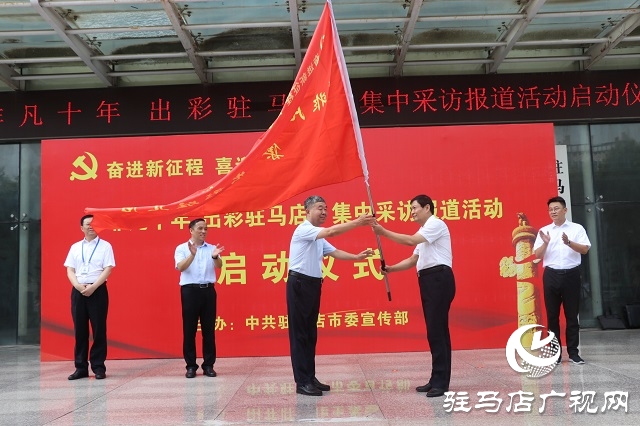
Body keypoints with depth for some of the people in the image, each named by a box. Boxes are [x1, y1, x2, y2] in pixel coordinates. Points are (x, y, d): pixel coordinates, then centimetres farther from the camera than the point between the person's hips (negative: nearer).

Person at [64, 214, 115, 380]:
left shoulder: (105, 246, 3)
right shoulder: (75, 247, 12)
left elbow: (107, 270, -6)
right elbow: (70, 270, 7)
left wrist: (92, 287, -16)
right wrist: (79, 286, -11)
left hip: (98, 290, -3)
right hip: (78, 290, 3)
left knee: (99, 329, -2)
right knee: (79, 330, 5)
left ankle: (98, 367, 5)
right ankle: (81, 367, 11)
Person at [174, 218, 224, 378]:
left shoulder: (212, 248, 9)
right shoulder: (182, 248, 3)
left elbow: (219, 266, -6)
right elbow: (180, 267, -13)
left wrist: (215, 256, -29)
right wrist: (192, 254, -30)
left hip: (208, 290, 2)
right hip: (190, 290, -2)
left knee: (209, 329, 5)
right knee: (189, 329, 2)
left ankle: (208, 365, 12)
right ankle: (191, 366, 10)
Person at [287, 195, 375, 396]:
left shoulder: (318, 237, 19)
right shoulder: (303, 230, -12)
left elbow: (334, 252, 11)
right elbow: (332, 231, -25)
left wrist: (357, 257, -2)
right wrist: (358, 222, -26)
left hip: (313, 285, 10)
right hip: (299, 284, -10)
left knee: (311, 333, 11)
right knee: (299, 333, -6)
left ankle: (310, 378, 18)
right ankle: (302, 382, -4)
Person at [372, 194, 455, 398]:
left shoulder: (436, 224, -6)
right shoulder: (424, 232, 25)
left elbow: (410, 240, -19)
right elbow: (413, 260, 19)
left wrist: (384, 232, -15)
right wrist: (391, 268, 6)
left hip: (439, 279, -10)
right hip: (429, 280, 10)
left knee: (437, 330, -11)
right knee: (435, 331, 10)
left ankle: (441, 382, -8)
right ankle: (437, 379, 14)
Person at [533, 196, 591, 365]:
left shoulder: (577, 228, 5)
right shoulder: (544, 231, 8)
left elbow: (585, 249, -6)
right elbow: (537, 255, 4)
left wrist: (569, 242, -21)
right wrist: (545, 243, -14)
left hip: (571, 274, -1)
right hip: (551, 275, 1)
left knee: (572, 314, 3)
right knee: (552, 315, 3)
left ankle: (573, 352, 11)